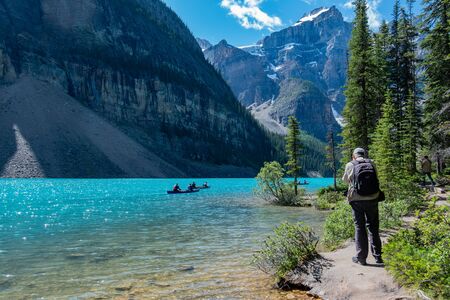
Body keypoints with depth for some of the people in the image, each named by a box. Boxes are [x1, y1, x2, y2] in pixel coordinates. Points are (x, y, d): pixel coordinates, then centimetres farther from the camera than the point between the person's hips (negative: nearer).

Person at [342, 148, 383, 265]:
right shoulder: (371, 163, 4)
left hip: (357, 200, -2)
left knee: (359, 227, 7)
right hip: (372, 199, 2)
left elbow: (345, 180, 12)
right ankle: (377, 256, 18)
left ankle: (361, 257, 10)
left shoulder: (350, 165, -2)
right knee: (373, 227, 14)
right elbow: (375, 179, 13)